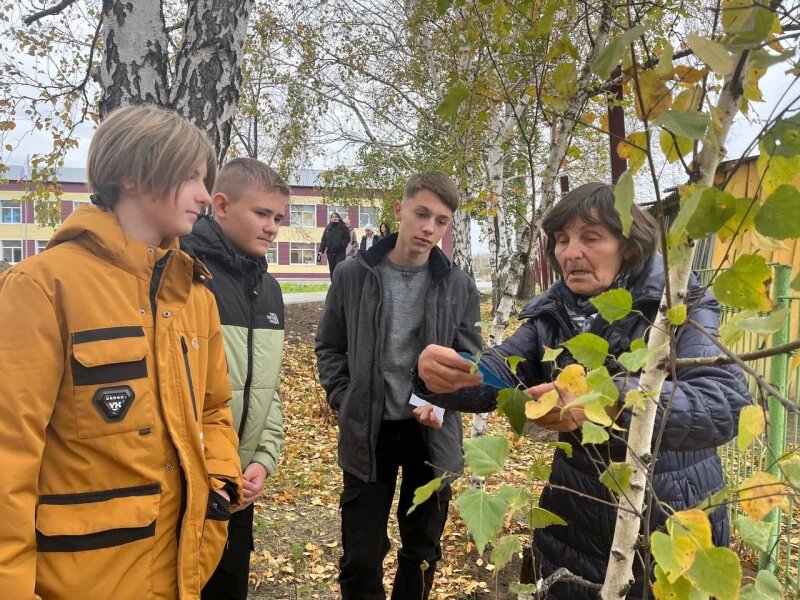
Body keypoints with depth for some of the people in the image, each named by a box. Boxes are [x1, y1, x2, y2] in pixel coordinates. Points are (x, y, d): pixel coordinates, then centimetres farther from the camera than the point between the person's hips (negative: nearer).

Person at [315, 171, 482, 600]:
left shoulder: (459, 286, -2)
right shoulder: (352, 275, -4)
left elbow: (469, 356, 2)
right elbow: (329, 347, 5)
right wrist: (344, 401, -6)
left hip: (433, 432, 1)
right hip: (367, 432, -1)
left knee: (423, 550, 18)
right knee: (361, 557, 8)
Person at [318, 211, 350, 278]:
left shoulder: (343, 227, 1)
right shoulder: (328, 228, 11)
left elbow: (347, 238, -3)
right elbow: (323, 240, 6)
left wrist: (340, 244, -18)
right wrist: (321, 251, -3)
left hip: (340, 252, -4)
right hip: (330, 252, 4)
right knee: (332, 270, 8)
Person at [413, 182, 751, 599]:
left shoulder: (679, 304, -15)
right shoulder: (551, 315, -1)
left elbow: (727, 403, -29)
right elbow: (490, 378, -10)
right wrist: (442, 376, -34)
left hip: (673, 524, -3)